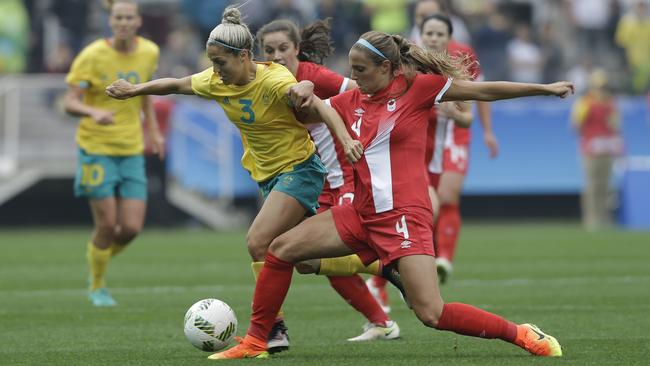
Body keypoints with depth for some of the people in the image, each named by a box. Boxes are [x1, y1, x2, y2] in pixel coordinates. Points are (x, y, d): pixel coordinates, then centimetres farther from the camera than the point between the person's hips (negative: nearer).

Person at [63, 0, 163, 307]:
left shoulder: (149, 53, 1)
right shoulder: (92, 56, -13)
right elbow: (70, 102, -15)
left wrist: (153, 129, 16)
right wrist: (93, 112, -35)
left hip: (132, 150, 4)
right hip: (97, 149, -4)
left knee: (132, 228, -3)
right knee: (107, 226, -5)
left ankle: (103, 259, 29)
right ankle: (97, 287, 19)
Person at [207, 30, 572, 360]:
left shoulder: (418, 87, -7)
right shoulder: (351, 101, 8)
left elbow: (484, 90, -4)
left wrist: (545, 88, -3)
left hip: (404, 215, -7)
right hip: (363, 214, 7)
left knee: (432, 314, -17)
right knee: (281, 249, 2)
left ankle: (522, 335, -1)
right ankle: (255, 342, 13)